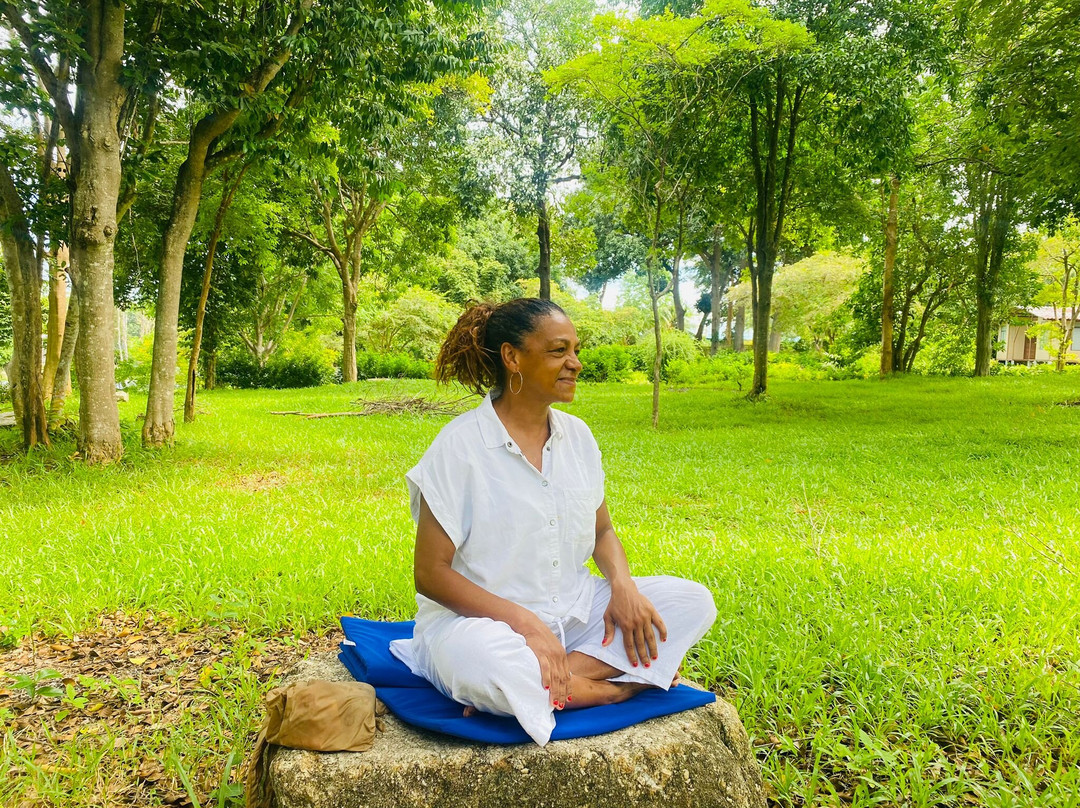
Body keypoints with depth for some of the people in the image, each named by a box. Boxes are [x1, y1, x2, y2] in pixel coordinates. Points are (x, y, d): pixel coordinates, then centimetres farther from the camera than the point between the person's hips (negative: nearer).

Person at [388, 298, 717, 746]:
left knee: (693, 602, -9)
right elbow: (430, 573, -14)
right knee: (483, 661, -40)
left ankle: (539, 683, -18)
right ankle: (619, 683, -14)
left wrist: (622, 583, -8)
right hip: (481, 617, -6)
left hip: (574, 610, 6)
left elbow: (602, 531, 15)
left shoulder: (577, 435, 5)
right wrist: (526, 623, -24)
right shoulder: (461, 444, -13)